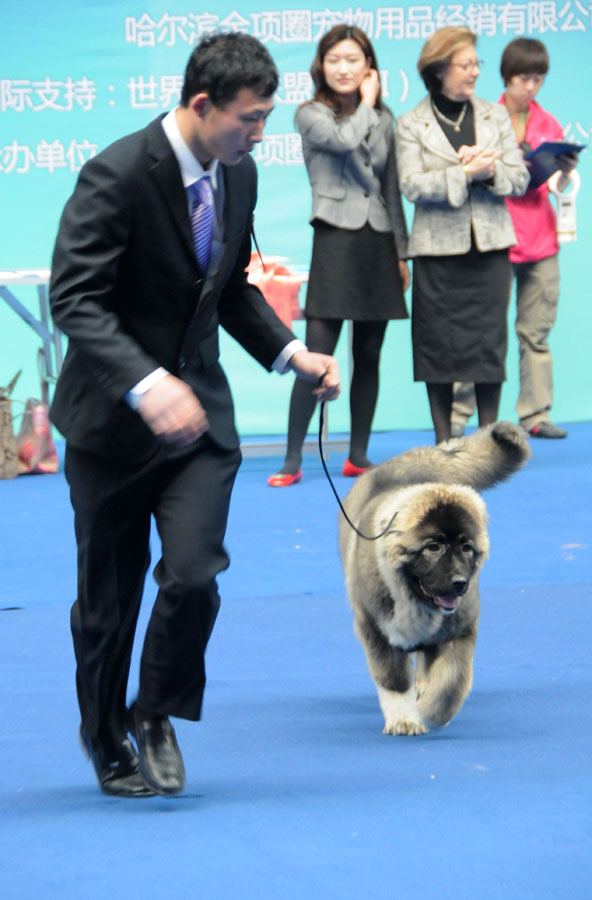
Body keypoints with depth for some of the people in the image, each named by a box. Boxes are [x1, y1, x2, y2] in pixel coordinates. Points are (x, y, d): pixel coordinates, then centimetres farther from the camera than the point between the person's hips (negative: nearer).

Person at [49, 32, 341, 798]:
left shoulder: (238, 176, 3)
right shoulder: (118, 175, -20)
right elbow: (73, 299, -25)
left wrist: (290, 353, 2)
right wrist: (145, 386, -37)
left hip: (196, 408, 5)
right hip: (113, 415, -4)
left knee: (193, 575, -12)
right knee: (108, 597, 8)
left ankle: (158, 716, 13)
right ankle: (105, 738, 31)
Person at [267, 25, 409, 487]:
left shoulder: (383, 118, 13)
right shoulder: (311, 115, -1)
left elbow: (392, 190, 16)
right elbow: (346, 139, -22)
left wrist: (402, 253, 13)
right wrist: (366, 102, -4)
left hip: (379, 243, 5)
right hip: (336, 240, -5)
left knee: (369, 357, 7)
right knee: (317, 357, -10)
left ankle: (358, 457, 15)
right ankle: (292, 461, -7)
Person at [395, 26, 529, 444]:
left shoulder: (495, 117, 10)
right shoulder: (412, 124, 1)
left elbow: (519, 178, 5)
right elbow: (412, 185, -11)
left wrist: (490, 171, -15)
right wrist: (466, 173, -19)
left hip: (490, 245, 2)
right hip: (438, 248, -2)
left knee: (490, 339, 0)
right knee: (438, 344, 0)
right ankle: (444, 442, 9)